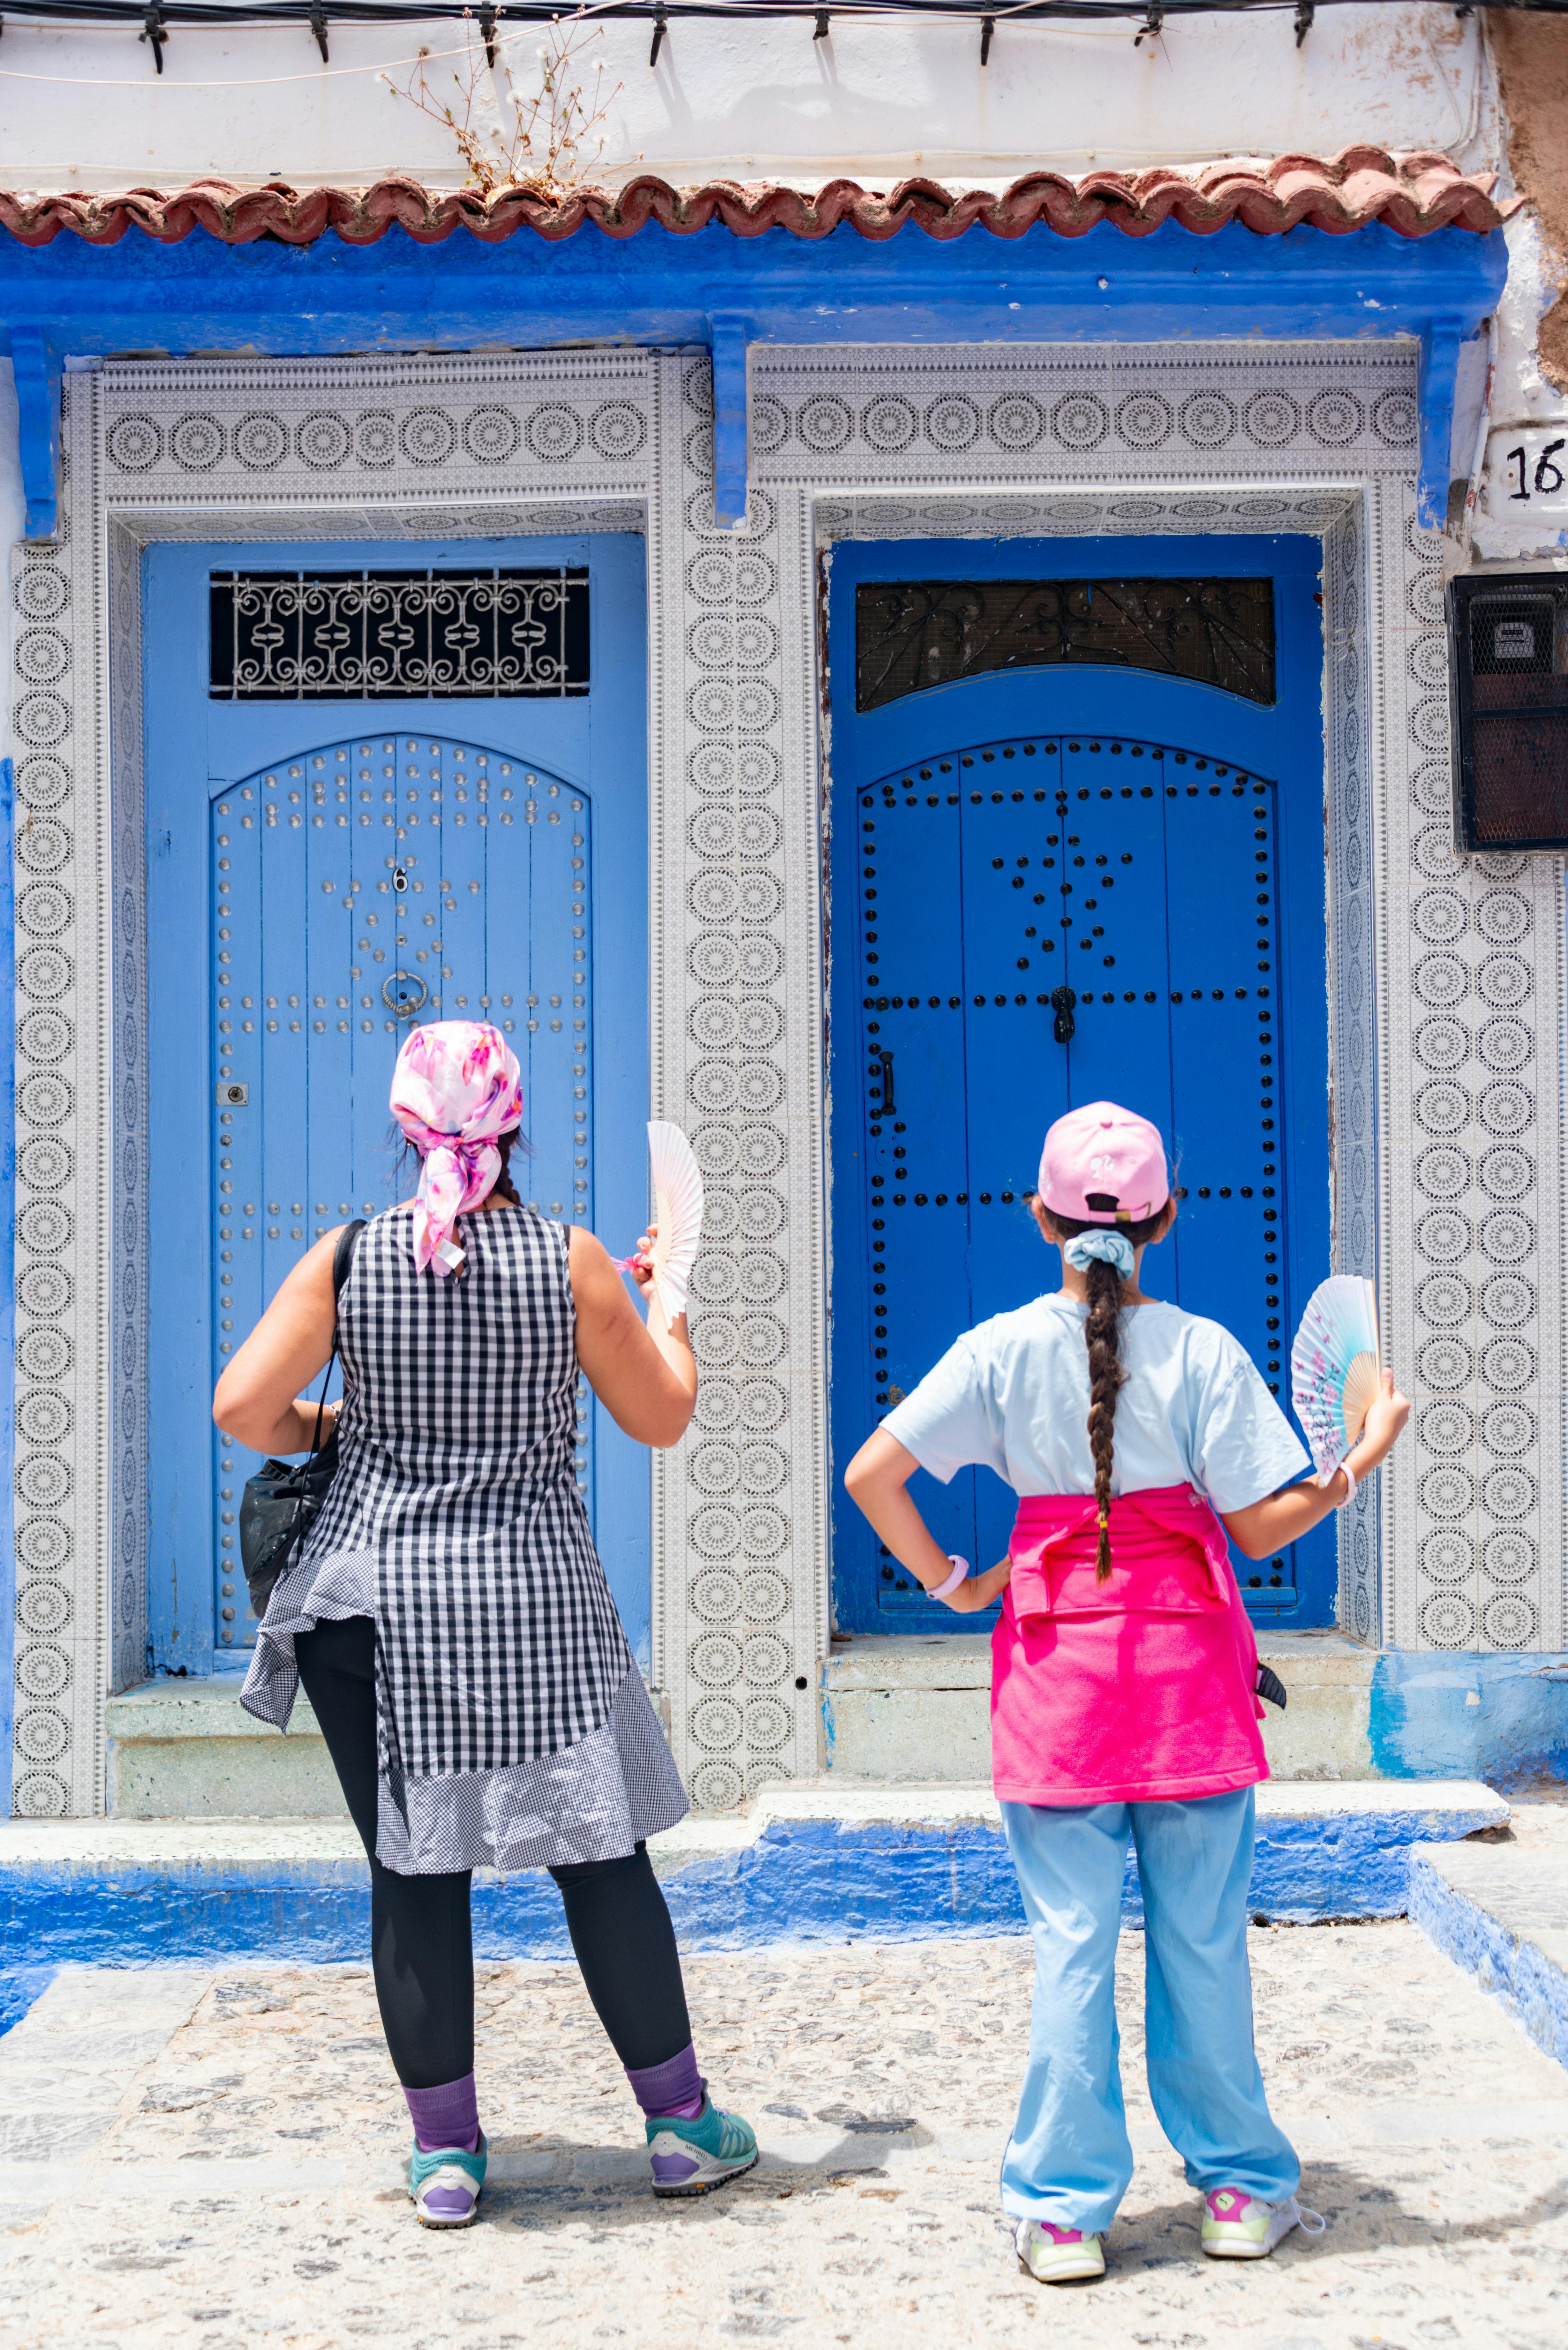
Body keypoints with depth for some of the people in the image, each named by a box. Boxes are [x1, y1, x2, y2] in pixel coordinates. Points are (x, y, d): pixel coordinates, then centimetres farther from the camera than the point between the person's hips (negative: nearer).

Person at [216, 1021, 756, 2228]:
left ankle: (444, 2149, 16)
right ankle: (681, 2123, 17)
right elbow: (662, 1417, 3)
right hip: (537, 1597, -1)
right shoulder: (572, 1262, -5)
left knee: (414, 1873, 9)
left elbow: (243, 1407, -8)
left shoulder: (348, 1259, -3)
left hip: (382, 1597, 1)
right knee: (604, 1858, 8)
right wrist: (666, 1304, 18)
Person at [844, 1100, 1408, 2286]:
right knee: (1203, 1936, 11)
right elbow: (1260, 1528, -5)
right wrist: (1367, 1455, 6)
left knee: (1073, 1941, 6)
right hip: (1189, 1656, 0)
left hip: (1058, 1659, 0)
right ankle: (1242, 2187, 23)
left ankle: (1066, 2210, 12)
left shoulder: (1003, 1349, -4)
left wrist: (950, 1582, 2)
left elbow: (872, 1474, -8)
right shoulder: (1203, 1351, -7)